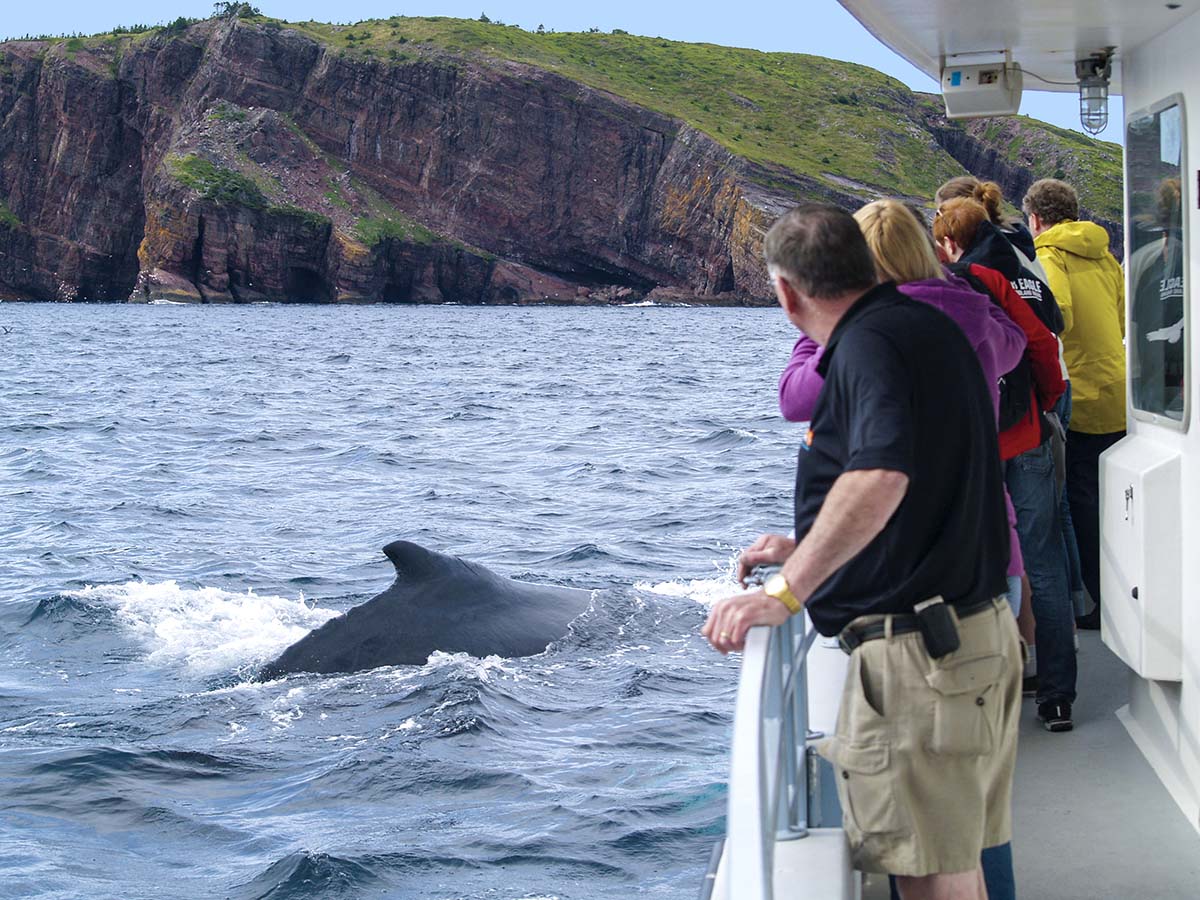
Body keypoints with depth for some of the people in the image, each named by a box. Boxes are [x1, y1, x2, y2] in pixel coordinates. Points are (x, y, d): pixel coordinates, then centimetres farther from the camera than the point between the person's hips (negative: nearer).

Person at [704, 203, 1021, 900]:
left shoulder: (869, 344, -16)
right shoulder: (931, 328, 16)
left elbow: (880, 477, -35)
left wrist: (788, 592, -34)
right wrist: (806, 549, 31)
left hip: (916, 651, -10)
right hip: (982, 628, 10)